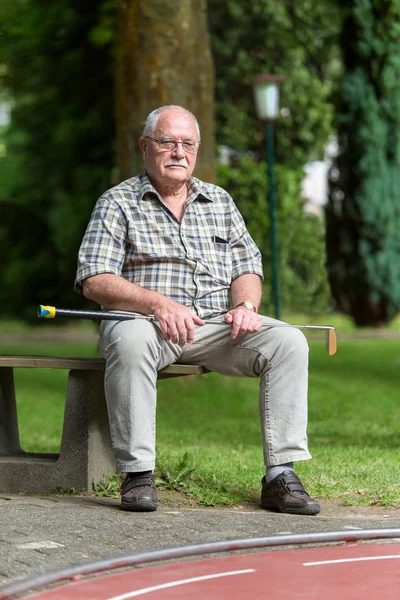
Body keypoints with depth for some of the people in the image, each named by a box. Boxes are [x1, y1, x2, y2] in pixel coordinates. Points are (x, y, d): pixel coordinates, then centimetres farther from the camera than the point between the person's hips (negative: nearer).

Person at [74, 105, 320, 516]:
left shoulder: (220, 202, 19)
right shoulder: (118, 203, 5)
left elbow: (247, 267, 15)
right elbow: (94, 281, -6)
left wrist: (245, 304, -9)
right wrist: (159, 303, -22)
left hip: (217, 325, 4)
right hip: (144, 318, -4)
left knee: (288, 342, -21)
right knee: (131, 341, -39)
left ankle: (280, 476, -23)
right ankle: (137, 473, -31)